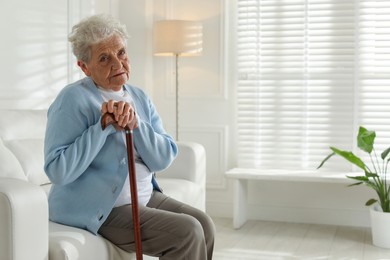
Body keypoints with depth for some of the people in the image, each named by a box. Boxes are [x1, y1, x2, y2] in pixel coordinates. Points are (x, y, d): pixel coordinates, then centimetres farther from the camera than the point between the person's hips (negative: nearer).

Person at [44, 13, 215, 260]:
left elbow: (164, 159, -4)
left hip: (146, 196, 7)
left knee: (204, 225, -6)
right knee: (187, 233, -17)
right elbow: (58, 171, -24)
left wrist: (135, 123, -21)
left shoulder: (140, 97, 7)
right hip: (101, 210, -7)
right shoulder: (73, 100, -14)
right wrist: (104, 126, -26)